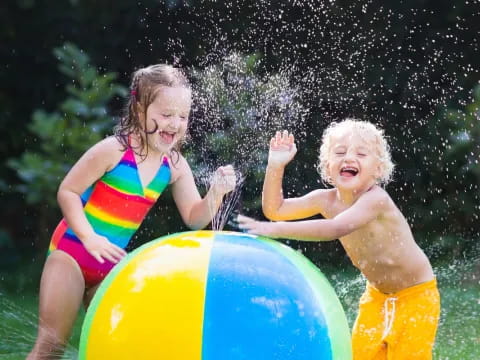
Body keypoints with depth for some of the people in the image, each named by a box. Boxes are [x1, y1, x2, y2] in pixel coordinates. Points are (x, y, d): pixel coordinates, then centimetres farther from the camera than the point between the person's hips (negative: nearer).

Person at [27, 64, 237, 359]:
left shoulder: (176, 166, -3)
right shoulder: (113, 150, -19)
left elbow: (194, 218, 0)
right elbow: (67, 192, -15)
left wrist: (216, 194, -20)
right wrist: (89, 238, -26)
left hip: (110, 266, 6)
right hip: (72, 252, -6)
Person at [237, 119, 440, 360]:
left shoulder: (375, 199, -30)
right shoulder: (326, 199, -8)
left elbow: (335, 229, -45)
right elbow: (274, 209, -5)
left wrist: (275, 230, -51)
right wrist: (276, 165, -20)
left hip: (415, 295, -7)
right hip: (377, 294, 7)